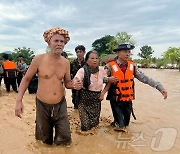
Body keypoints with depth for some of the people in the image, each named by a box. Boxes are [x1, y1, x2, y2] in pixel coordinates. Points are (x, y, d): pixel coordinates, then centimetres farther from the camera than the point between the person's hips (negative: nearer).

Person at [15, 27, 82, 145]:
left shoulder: (66, 62, -2)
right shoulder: (39, 59, -12)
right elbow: (26, 79, -2)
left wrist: (74, 85, -15)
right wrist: (19, 100, -9)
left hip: (60, 104, 2)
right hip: (43, 105, -2)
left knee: (64, 139, 5)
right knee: (46, 140, 16)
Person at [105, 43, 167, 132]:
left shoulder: (132, 66, 1)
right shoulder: (110, 66, -12)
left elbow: (144, 78, -1)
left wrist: (160, 87, -6)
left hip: (128, 99, 4)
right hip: (116, 100, -4)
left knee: (126, 123, 18)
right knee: (120, 125, 0)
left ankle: (116, 123, 44)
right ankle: (117, 124, 29)